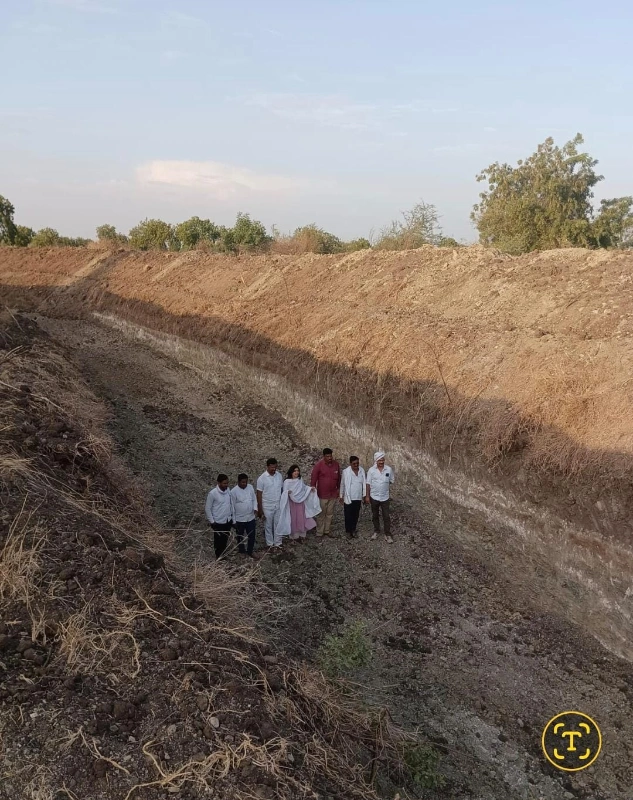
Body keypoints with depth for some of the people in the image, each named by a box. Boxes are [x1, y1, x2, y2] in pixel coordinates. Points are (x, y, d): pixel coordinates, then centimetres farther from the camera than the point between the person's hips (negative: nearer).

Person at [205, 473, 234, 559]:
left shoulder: (228, 491, -3)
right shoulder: (212, 493, -20)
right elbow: (207, 509, -13)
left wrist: (233, 518, 11)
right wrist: (212, 522, -12)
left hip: (228, 521, 5)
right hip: (218, 522, -5)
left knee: (225, 541, 19)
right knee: (218, 541, 10)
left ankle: (223, 556, 37)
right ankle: (219, 558, 27)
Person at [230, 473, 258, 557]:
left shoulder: (250, 487, -4)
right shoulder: (234, 491, -17)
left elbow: (254, 499, 7)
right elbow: (232, 506, -11)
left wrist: (255, 508, -11)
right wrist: (233, 520, -8)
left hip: (251, 517, 3)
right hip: (239, 519, -3)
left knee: (252, 536, 10)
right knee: (240, 537, 16)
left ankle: (250, 552, 29)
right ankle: (242, 551, 37)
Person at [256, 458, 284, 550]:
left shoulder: (279, 475, -3)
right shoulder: (262, 478, -16)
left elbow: (282, 489, 7)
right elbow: (259, 494, -12)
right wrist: (260, 509, -11)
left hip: (278, 505, 4)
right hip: (267, 507, -4)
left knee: (278, 525, 13)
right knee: (268, 526, 11)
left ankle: (277, 543, 28)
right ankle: (270, 544, 27)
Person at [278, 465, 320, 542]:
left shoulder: (300, 480, 3)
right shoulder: (287, 481, -13)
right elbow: (284, 493, -15)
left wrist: (310, 488, 5)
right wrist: (287, 492, -36)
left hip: (301, 503, 5)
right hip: (292, 503, -4)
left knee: (301, 519, 9)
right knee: (293, 520, 3)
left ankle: (301, 535, 24)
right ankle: (293, 536, 17)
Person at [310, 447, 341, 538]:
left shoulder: (336, 464, -1)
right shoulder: (318, 465, -14)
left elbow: (338, 477, 12)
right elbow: (313, 479, -9)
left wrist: (338, 488, 14)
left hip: (333, 494, 4)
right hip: (322, 495, -4)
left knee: (329, 514, 13)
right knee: (321, 514, 3)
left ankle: (327, 531, 25)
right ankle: (319, 533, 12)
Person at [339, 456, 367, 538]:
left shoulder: (362, 471, -3)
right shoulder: (346, 471, -13)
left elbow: (364, 483, 4)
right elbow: (343, 484, -4)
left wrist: (364, 496, 5)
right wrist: (341, 496, 1)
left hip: (358, 497, 3)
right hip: (348, 497, -3)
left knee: (356, 515, 13)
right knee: (348, 515, 5)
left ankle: (353, 529, 29)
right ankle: (348, 530, 21)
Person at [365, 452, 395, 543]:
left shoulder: (389, 469, -9)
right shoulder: (371, 470, -11)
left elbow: (391, 481, 7)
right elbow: (368, 484, -6)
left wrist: (384, 486, 3)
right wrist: (367, 496, -5)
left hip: (385, 497, 0)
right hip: (374, 497, 0)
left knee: (386, 517, 3)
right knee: (375, 516, 16)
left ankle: (388, 534, 13)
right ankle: (376, 531, 34)